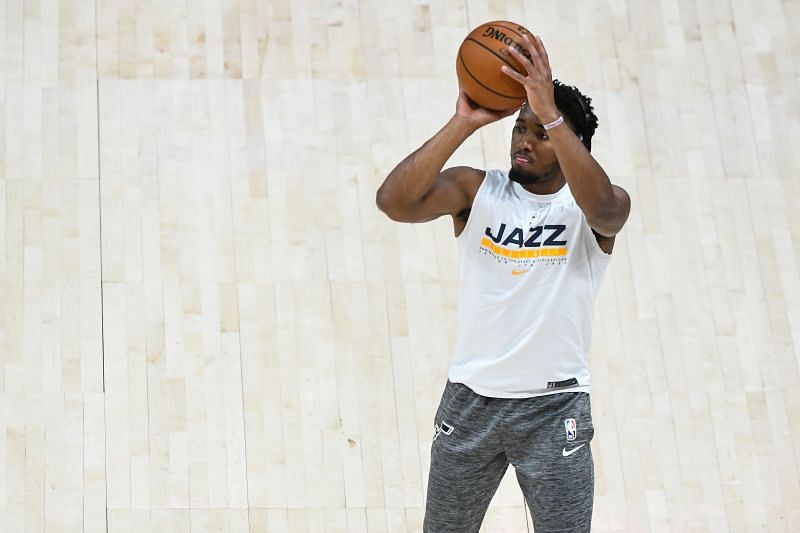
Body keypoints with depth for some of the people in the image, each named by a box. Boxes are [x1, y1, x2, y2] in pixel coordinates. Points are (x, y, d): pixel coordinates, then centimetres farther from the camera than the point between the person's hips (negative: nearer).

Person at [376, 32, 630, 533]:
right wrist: (464, 123, -27)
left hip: (555, 408, -2)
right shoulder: (477, 190, -2)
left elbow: (602, 205, -34)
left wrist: (550, 114, -41)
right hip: (472, 398, 2)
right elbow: (394, 201, -20)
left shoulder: (596, 208, -8)